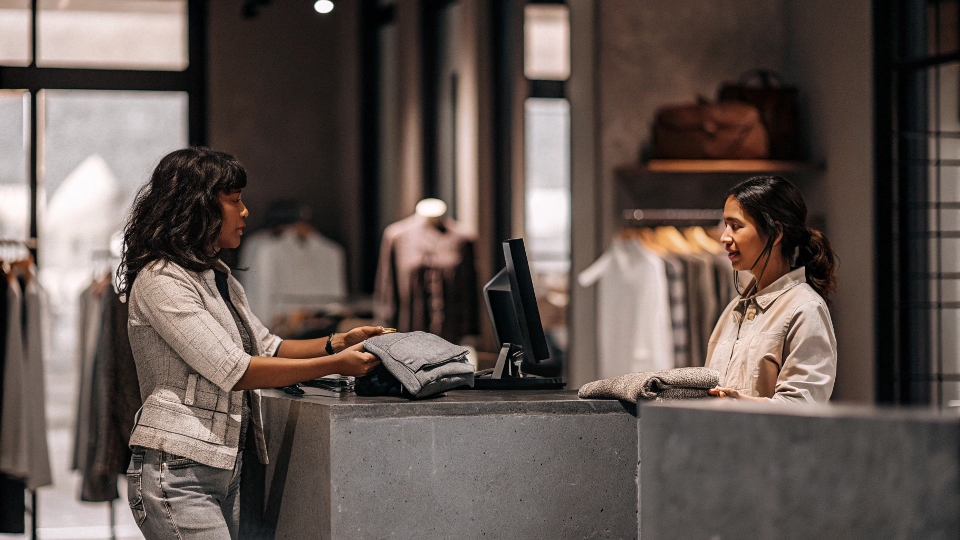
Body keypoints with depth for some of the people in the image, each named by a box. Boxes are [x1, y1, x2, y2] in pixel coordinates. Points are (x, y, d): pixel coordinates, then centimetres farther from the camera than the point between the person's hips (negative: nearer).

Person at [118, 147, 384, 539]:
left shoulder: (218, 277, 17)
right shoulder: (161, 281, -13)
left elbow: (267, 347, 20)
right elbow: (233, 370, -18)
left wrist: (338, 343, 3)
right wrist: (335, 365, -15)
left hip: (223, 473, 9)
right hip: (178, 474, -9)